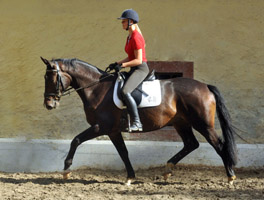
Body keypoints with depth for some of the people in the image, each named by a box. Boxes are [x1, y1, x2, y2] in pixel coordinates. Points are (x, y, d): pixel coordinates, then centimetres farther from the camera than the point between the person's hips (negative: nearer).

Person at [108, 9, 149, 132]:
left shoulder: (136, 37, -15)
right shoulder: (129, 37, 15)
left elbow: (138, 60, -19)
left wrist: (122, 65, -21)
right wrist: (116, 64, 11)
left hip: (141, 69, -11)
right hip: (134, 70, 11)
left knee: (125, 91, -30)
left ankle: (136, 123, -31)